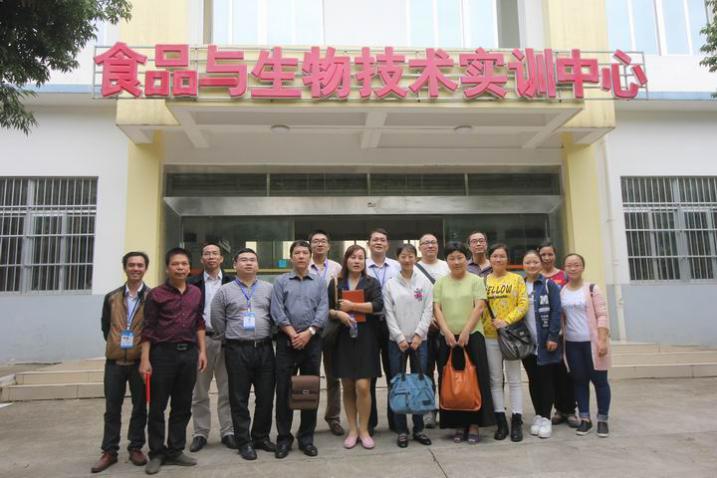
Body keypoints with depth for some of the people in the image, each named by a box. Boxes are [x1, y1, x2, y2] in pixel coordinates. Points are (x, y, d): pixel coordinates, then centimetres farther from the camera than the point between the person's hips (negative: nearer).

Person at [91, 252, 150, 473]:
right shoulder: (111, 297, 8)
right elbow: (105, 326, 16)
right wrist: (114, 344, 10)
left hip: (140, 360, -2)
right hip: (115, 360, 2)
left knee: (140, 407, 7)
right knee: (112, 408, 7)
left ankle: (136, 448, 20)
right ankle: (109, 451, 18)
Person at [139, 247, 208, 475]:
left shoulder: (196, 293, 9)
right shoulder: (156, 294, -3)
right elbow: (148, 329, -4)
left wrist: (202, 351, 8)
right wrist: (145, 359, -9)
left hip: (189, 353, 4)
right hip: (163, 353, -4)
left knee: (183, 406, 11)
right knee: (157, 407, 5)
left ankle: (175, 451, 23)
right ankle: (156, 454, 18)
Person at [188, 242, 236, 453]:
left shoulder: (231, 282, 6)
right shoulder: (192, 283, 6)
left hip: (225, 340, 0)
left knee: (227, 390, 5)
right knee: (199, 392, 7)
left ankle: (228, 432, 14)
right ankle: (200, 433, 17)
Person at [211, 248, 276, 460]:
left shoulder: (269, 289, 8)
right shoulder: (225, 291, 4)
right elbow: (217, 320, 6)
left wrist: (266, 337, 9)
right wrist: (229, 339, 8)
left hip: (265, 349, 2)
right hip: (237, 350, -2)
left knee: (266, 396, 8)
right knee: (239, 399, 4)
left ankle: (261, 437, 24)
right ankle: (244, 442, 15)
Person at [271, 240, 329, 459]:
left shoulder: (319, 282, 9)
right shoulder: (281, 281, 6)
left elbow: (323, 311, -1)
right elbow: (277, 312, -4)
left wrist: (308, 333, -13)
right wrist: (293, 334, -12)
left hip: (312, 341, 1)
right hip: (286, 340, -1)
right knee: (284, 390, 2)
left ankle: (307, 438, 18)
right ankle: (284, 438, 14)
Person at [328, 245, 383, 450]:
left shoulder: (372, 283, 6)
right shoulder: (335, 283, 10)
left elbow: (378, 305, -9)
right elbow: (326, 309, 9)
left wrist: (352, 306, -11)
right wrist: (338, 313, -12)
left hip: (365, 337, -2)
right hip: (343, 338, 2)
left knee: (363, 386, -7)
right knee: (347, 386, 6)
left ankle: (364, 430, 10)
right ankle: (352, 430, 19)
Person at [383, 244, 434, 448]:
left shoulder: (425, 282, 5)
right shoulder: (390, 284, 3)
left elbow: (428, 311, 0)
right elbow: (389, 314, -1)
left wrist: (418, 335, -9)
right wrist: (400, 338, -8)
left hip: (419, 339, 1)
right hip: (397, 341, 0)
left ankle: (418, 428, 16)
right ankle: (401, 430, 11)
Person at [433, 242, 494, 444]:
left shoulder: (476, 281, 3)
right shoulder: (440, 283, 9)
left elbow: (479, 307, -6)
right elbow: (436, 309, 2)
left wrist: (465, 332, -15)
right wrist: (447, 332, -11)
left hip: (472, 336, -2)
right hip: (448, 338, 2)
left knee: (474, 380, 0)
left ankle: (474, 424, 10)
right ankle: (459, 424, 16)